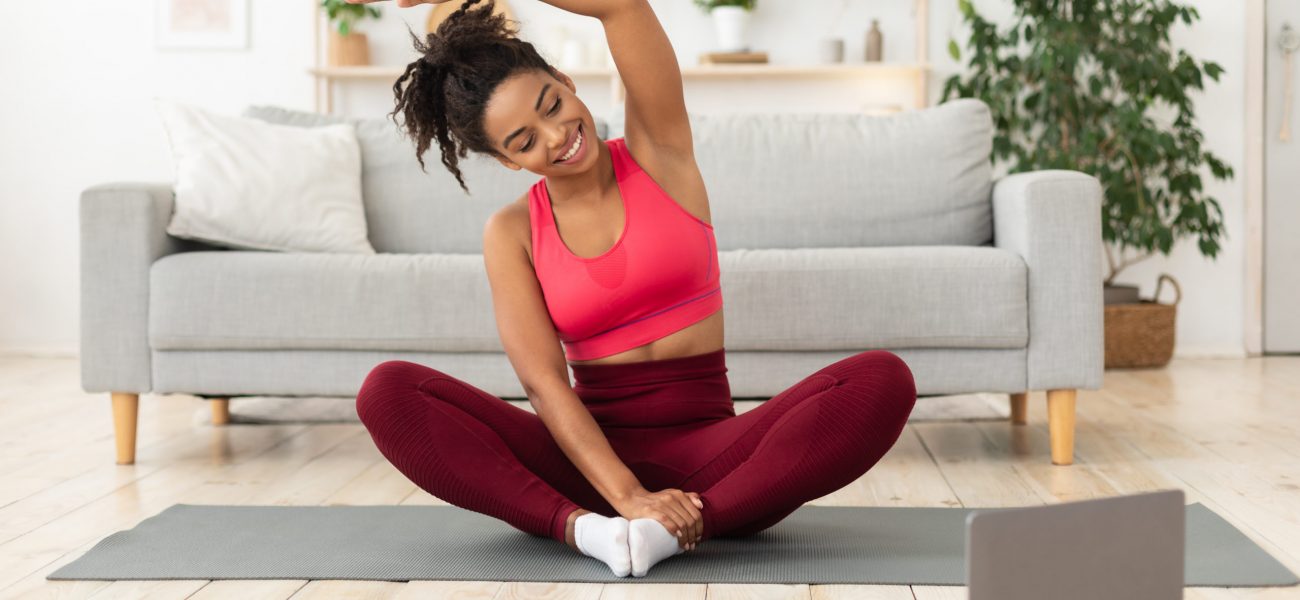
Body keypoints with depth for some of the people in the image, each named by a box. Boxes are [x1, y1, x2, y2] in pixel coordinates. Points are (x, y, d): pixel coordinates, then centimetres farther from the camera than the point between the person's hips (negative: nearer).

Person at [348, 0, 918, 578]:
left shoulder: (658, 150, 4)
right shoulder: (510, 233, 3)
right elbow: (543, 380, -10)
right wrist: (628, 497, -24)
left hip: (706, 448, 0)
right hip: (589, 454, 1)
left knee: (883, 381, -29)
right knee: (387, 391, -22)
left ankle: (685, 524, -35)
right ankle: (579, 526, -34)